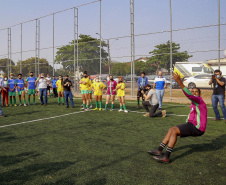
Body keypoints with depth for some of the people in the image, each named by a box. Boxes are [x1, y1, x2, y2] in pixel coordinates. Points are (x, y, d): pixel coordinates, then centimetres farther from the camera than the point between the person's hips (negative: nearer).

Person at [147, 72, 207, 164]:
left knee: (174, 131, -20)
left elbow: (189, 95, -31)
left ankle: (166, 157, -21)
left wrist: (179, 82, -39)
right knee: (171, 130, 6)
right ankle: (159, 150, 5)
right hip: (192, 125, 10)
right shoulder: (193, 103, 19)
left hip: (197, 128, -10)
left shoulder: (199, 100, -10)